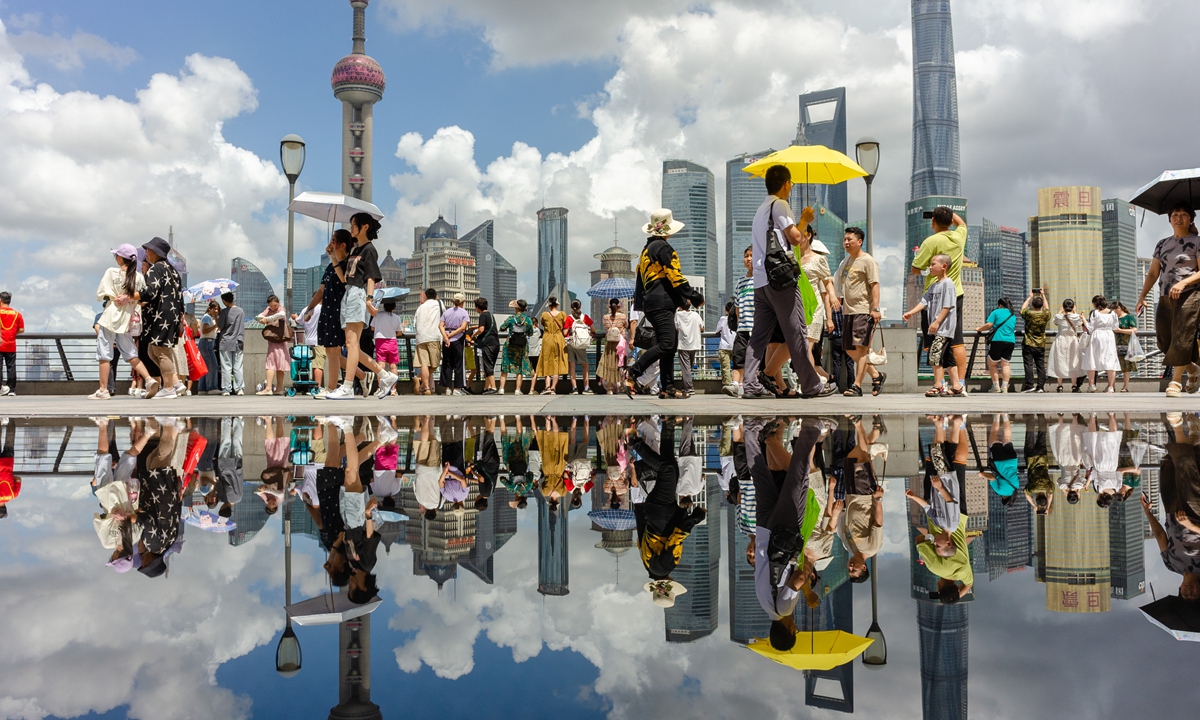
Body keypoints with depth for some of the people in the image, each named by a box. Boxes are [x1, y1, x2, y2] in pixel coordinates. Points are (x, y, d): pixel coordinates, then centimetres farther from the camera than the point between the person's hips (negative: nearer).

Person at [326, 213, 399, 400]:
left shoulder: (369, 249, 0)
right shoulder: (354, 250, 25)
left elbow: (371, 277, -9)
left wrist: (369, 298, -23)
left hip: (359, 295, -9)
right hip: (348, 295, 10)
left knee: (352, 342, -15)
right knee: (351, 345, 5)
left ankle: (347, 388, -19)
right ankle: (385, 376, 9)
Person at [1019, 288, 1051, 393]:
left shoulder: (1029, 314, -10)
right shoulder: (1045, 314, -2)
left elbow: (1022, 308, 12)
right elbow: (1046, 308, 21)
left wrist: (1030, 297, 21)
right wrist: (1043, 296, 29)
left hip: (1028, 345, -3)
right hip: (1041, 345, 3)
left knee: (1028, 365, -4)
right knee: (1040, 365, 5)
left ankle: (1030, 385, -9)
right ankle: (1041, 386, 4)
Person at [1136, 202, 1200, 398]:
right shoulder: (1162, 244, 16)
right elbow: (1153, 273, 15)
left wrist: (1183, 283, -22)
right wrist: (1142, 297, 7)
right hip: (1165, 299, 5)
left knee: (1181, 337, -12)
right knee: (1165, 340, 3)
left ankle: (1176, 382, -8)